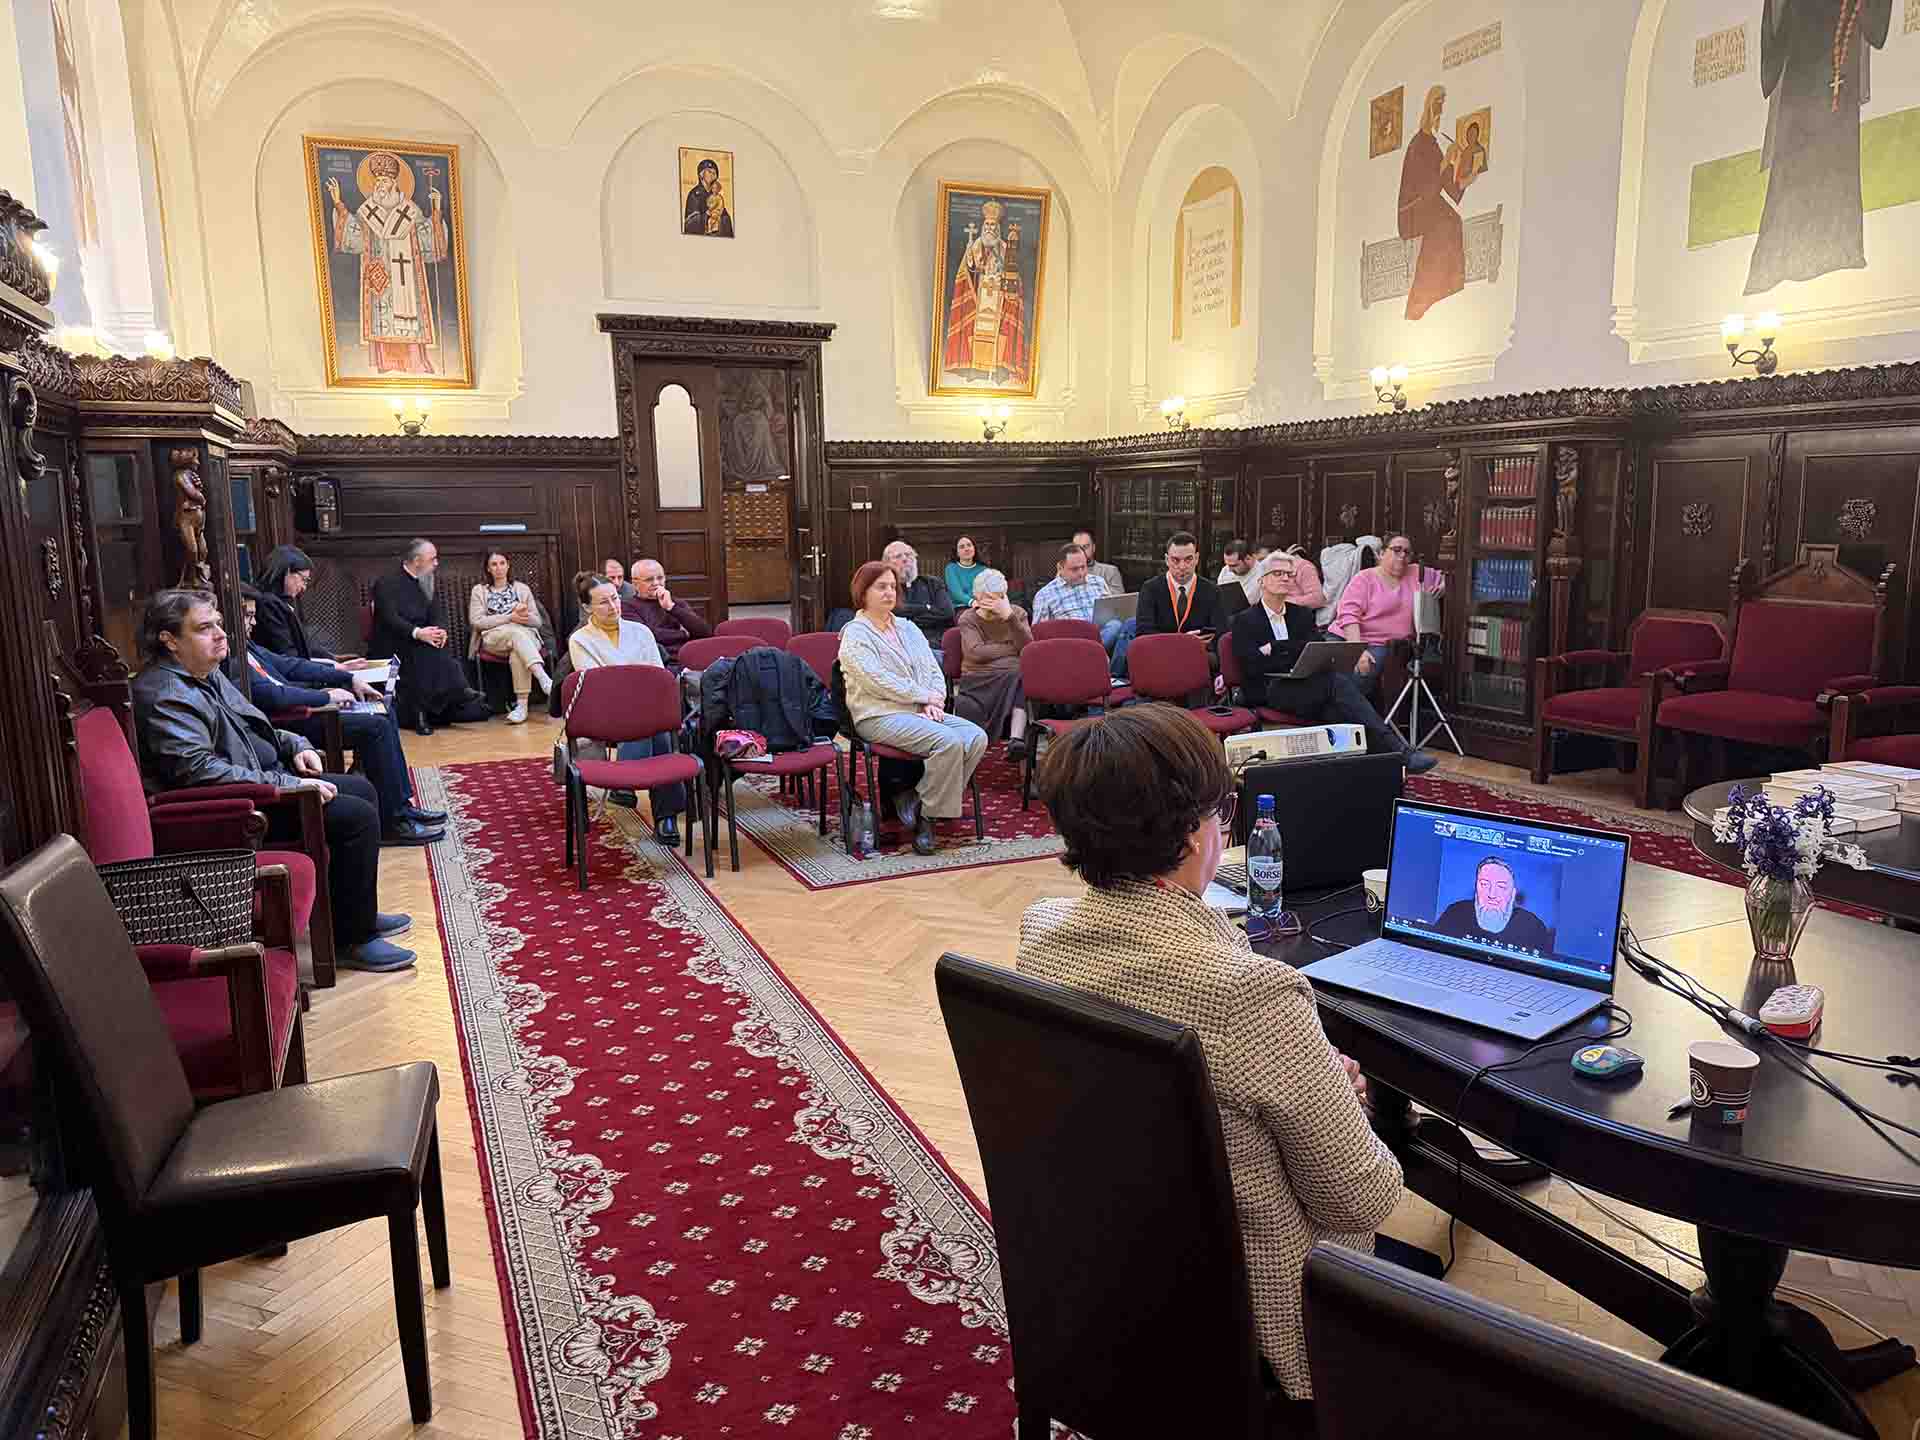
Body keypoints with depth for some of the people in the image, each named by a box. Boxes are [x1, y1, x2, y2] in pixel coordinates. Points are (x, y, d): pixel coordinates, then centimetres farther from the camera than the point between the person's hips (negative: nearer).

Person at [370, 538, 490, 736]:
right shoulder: (387, 583, -4)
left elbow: (432, 620, 11)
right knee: (428, 652, -33)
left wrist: (439, 632, -13)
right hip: (392, 647, -6)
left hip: (418, 645, 6)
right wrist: (417, 633, -33)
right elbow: (390, 618, -18)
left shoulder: (422, 585, 18)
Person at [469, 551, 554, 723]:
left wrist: (524, 615, -11)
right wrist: (510, 618, -11)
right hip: (492, 639, -1)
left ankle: (522, 705, -44)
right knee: (516, 631, -37)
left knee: (518, 653, -38)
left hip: (525, 637, 1)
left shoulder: (522, 588, 18)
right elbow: (476, 621, -1)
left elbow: (538, 621, 13)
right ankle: (544, 679, -54)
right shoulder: (479, 590, 14)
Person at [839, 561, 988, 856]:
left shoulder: (908, 630, 20)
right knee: (948, 741, -29)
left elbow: (934, 670, 14)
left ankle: (914, 799, -10)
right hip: (880, 716, -7)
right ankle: (927, 815, -11)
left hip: (921, 712, 7)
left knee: (976, 737, -17)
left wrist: (934, 703, -6)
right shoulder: (854, 635, -2)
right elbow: (878, 681, -14)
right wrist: (926, 695, -12)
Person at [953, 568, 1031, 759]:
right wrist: (1013, 649, -3)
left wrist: (1009, 616, -12)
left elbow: (1028, 648, -3)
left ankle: (1017, 739, -43)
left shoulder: (1017, 613, 15)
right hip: (979, 679, -2)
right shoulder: (968, 619, 10)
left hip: (1015, 676, 2)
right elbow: (976, 653, -9)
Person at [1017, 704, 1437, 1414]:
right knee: (1423, 1275, 25)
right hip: (1241, 1310, -6)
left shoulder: (1038, 933, -13)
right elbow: (1361, 1201, -20)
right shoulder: (1251, 994, -36)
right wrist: (1342, 1094, 0)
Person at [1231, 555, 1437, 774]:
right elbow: (1254, 666, -8)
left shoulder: (1301, 614, 22)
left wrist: (1275, 648, -4)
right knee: (1336, 682, -30)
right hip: (1270, 692, -5)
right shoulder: (1245, 621, 7)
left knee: (1334, 712, -32)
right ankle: (1397, 751, -37)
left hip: (1307, 686, 5)